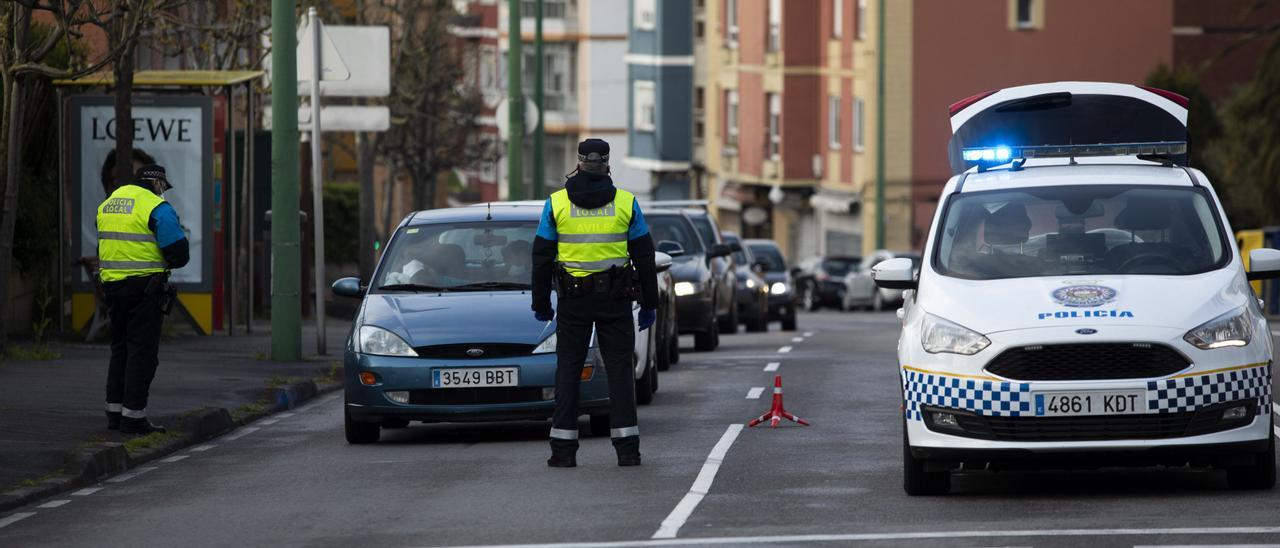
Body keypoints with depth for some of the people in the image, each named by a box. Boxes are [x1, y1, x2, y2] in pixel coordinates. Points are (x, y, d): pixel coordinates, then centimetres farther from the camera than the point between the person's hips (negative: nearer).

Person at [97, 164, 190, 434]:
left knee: (120, 348, 16)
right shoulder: (157, 208, -10)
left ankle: (115, 412, 18)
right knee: (142, 351, -2)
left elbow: (106, 246, 16)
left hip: (112, 283, 7)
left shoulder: (107, 204, 14)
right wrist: (166, 262, 8)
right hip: (145, 286, -7)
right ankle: (133, 415, -4)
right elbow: (178, 254, -12)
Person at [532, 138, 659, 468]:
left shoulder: (556, 203, 0)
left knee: (568, 370, 5)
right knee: (619, 369, 4)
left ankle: (564, 449, 1)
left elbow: (542, 257, 2)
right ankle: (627, 449, 0)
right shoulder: (626, 203, 0)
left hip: (573, 299, 0)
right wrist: (649, 304, 9)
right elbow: (644, 257, 3)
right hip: (615, 299, 0)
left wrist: (541, 304, 9)